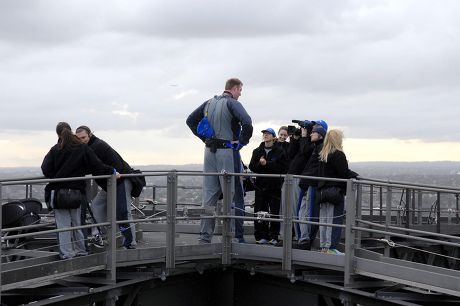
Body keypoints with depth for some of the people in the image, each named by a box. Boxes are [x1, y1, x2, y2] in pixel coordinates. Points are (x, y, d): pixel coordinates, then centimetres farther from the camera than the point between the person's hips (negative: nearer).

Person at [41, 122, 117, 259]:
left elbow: (46, 170, -9)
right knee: (76, 223, 15)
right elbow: (97, 166, -3)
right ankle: (80, 251, 23)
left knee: (63, 224, 1)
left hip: (58, 192, -2)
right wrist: (112, 172, 6)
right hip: (76, 191, 2)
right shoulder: (82, 149, 2)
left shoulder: (55, 150, -1)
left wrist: (56, 178, 5)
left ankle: (67, 254, 0)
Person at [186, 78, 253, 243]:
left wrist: (204, 138, 15)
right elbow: (247, 122, -23)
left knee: (209, 193, 8)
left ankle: (205, 236, 7)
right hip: (227, 151, -6)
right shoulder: (232, 104, -8)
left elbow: (191, 120, 18)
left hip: (209, 151, 6)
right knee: (230, 192, -1)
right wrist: (242, 142, -10)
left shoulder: (209, 103, 13)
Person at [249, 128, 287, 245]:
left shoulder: (280, 151, 1)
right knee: (260, 211, 1)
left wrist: (267, 164, -14)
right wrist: (260, 164, -14)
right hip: (261, 186, 3)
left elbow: (283, 167, -10)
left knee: (274, 212, -2)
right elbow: (252, 167, 7)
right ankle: (262, 236, 7)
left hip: (275, 186, -3)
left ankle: (273, 236, 5)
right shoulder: (257, 151, 13)